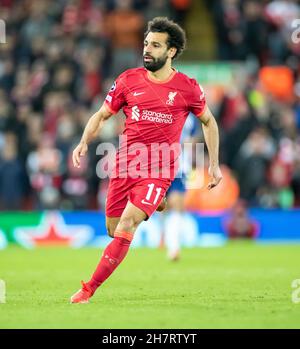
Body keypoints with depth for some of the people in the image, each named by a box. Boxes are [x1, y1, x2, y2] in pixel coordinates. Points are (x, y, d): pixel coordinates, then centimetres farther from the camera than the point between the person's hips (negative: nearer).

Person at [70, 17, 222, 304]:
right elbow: (102, 115, 11)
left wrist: (214, 164, 11)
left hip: (158, 169, -4)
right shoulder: (129, 80, 2)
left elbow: (208, 122, 15)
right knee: (113, 231, 10)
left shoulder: (187, 88, -2)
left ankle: (89, 290, -16)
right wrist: (84, 143, -7)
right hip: (125, 165, 4)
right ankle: (156, 207, 40)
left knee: (126, 226, -20)